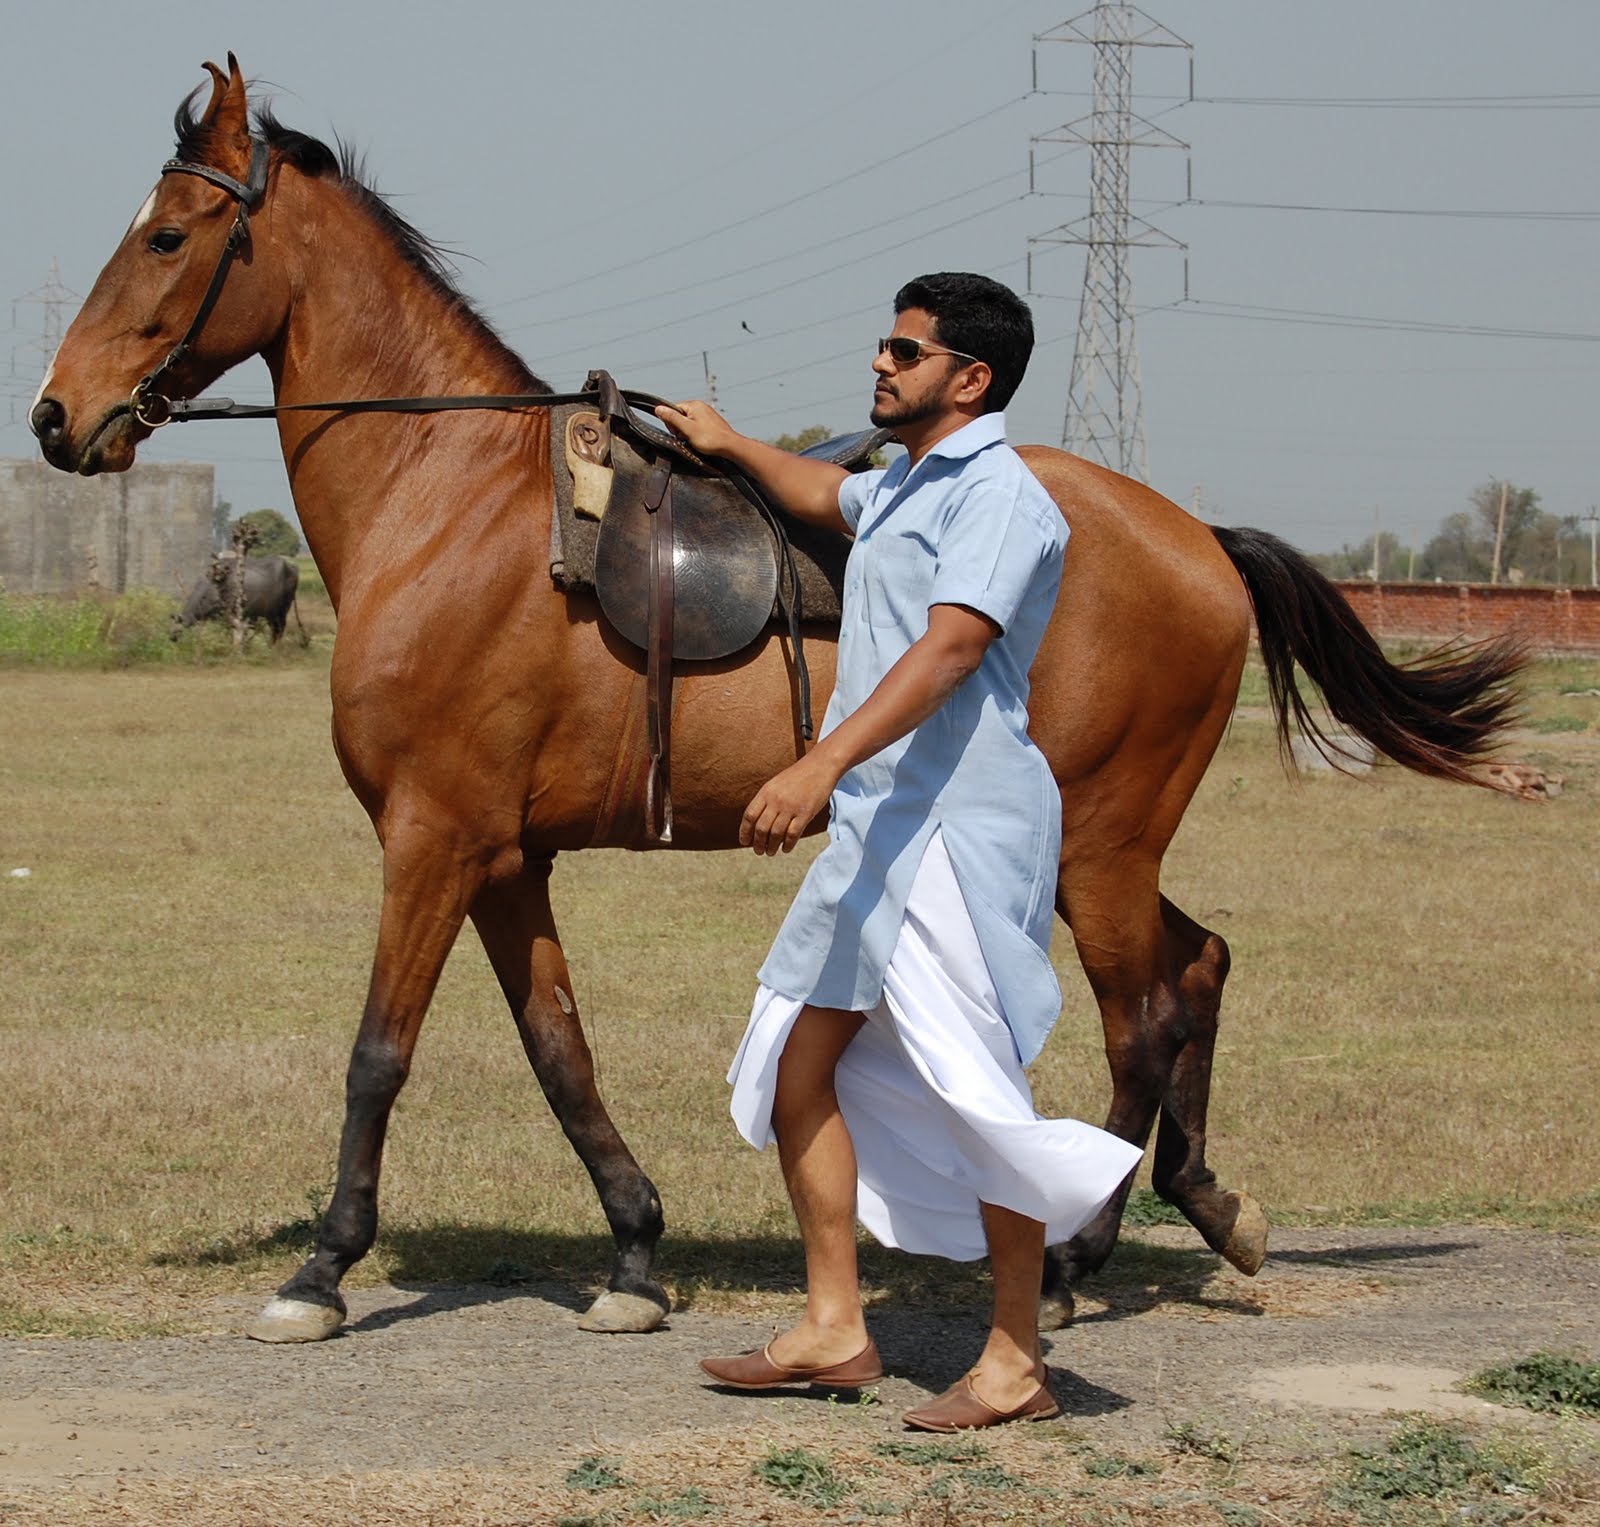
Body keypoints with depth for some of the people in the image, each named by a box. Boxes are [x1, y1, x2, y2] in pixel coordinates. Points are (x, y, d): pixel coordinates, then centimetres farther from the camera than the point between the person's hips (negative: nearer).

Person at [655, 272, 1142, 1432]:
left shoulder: (1000, 496, -13)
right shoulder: (902, 490, 17)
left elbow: (950, 646, -27)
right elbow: (829, 496, 43)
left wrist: (823, 765, -37)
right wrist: (730, 446, 57)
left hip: (961, 824, -10)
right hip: (877, 823, 10)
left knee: (977, 1092, -7)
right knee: (798, 1066, 9)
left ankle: (1016, 1360, 1)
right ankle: (834, 1327, 16)